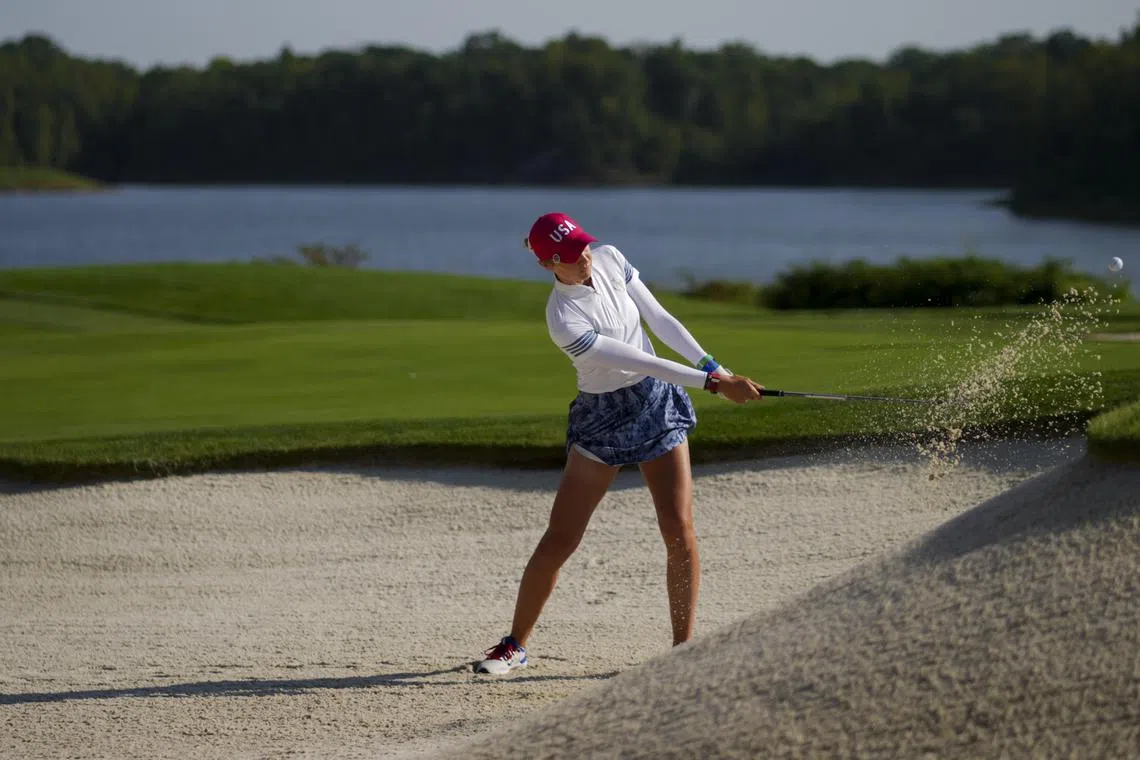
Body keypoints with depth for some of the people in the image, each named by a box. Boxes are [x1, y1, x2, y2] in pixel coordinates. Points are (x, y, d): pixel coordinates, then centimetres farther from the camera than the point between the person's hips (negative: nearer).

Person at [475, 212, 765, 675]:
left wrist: (711, 364, -6)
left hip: (658, 402, 4)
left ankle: (683, 645, 1)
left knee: (678, 528, -6)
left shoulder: (609, 260, -8)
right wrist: (712, 383, -29)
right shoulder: (565, 322, -26)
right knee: (559, 540, -1)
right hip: (601, 417, -4)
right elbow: (639, 361, -28)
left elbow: (658, 319, 1)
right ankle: (515, 645, 15)